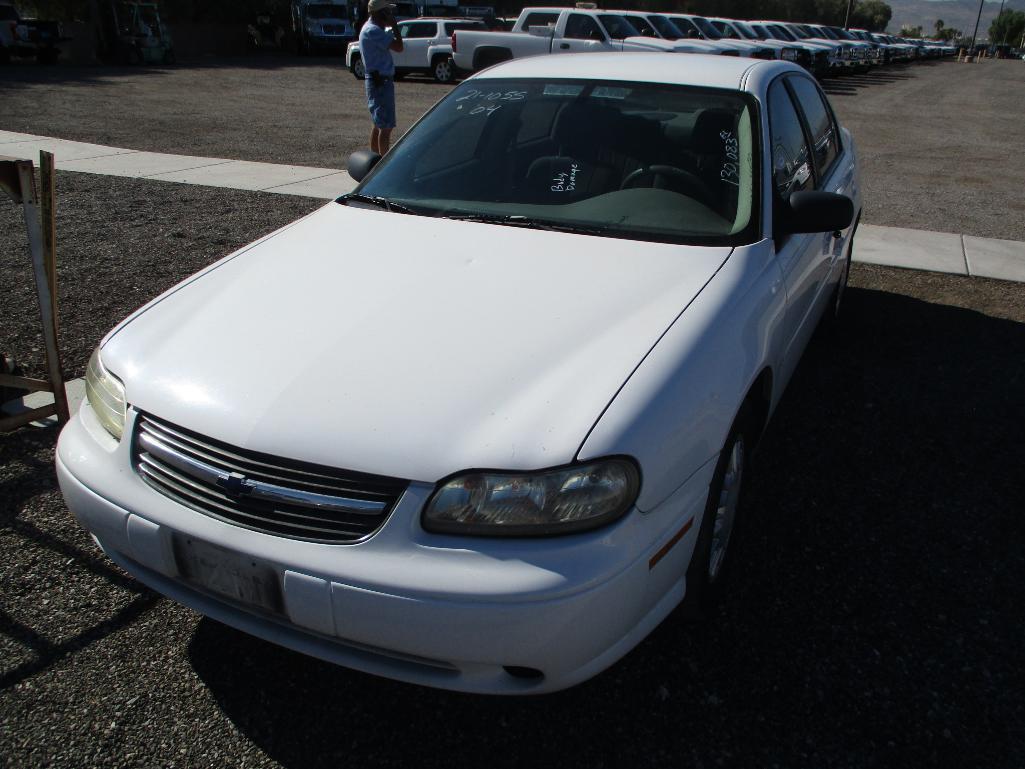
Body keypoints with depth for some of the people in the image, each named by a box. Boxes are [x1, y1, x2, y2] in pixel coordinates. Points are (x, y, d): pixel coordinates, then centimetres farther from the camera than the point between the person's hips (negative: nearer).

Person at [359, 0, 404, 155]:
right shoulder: (373, 31, -18)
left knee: (379, 123, 17)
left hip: (379, 81, 11)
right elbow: (398, 47, -23)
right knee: (386, 126, -9)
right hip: (380, 82, -11)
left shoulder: (373, 28, 15)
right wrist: (394, 25, -13)